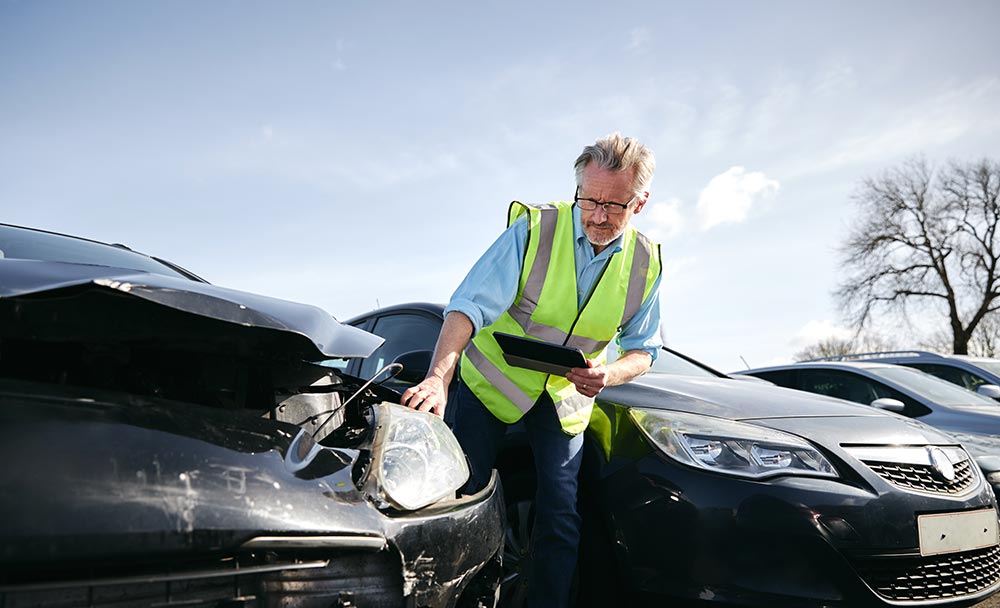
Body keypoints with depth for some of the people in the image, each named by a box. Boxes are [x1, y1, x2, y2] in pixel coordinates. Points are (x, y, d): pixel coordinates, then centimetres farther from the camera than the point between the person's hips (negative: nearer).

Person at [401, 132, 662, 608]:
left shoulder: (645, 264, -8)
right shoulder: (534, 228, -20)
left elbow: (643, 349, 1)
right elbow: (469, 304, -29)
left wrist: (608, 375, -23)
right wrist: (439, 377, -44)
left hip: (566, 396, 2)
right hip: (492, 377, -2)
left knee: (560, 518, 0)